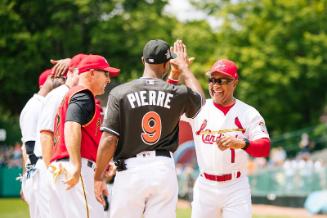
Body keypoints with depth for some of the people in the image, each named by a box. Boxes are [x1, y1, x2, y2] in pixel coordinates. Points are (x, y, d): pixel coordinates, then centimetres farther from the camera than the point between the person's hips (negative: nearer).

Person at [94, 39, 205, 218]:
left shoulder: (120, 92, -5)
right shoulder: (177, 94, 1)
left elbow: (109, 140, -8)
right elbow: (199, 97, 27)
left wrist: (98, 178, 0)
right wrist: (183, 67, 37)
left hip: (130, 170, -2)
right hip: (165, 169, 2)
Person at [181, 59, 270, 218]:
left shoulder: (248, 113, -2)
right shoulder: (198, 108, 4)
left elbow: (265, 147, -12)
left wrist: (241, 143, -33)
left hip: (236, 188, -2)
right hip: (204, 186, 2)